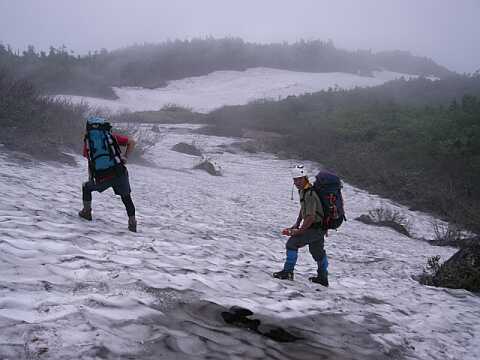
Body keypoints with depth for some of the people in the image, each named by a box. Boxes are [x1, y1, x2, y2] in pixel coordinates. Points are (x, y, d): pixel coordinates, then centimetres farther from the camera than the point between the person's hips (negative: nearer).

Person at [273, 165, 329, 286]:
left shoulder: (310, 194, -25)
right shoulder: (302, 190, 6)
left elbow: (311, 217, -29)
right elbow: (303, 208, 19)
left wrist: (298, 231, -22)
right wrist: (297, 223, 12)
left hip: (315, 227, -10)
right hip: (320, 227, 10)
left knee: (292, 243, -12)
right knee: (317, 250, 23)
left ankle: (288, 272, -5)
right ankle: (323, 278, 38)